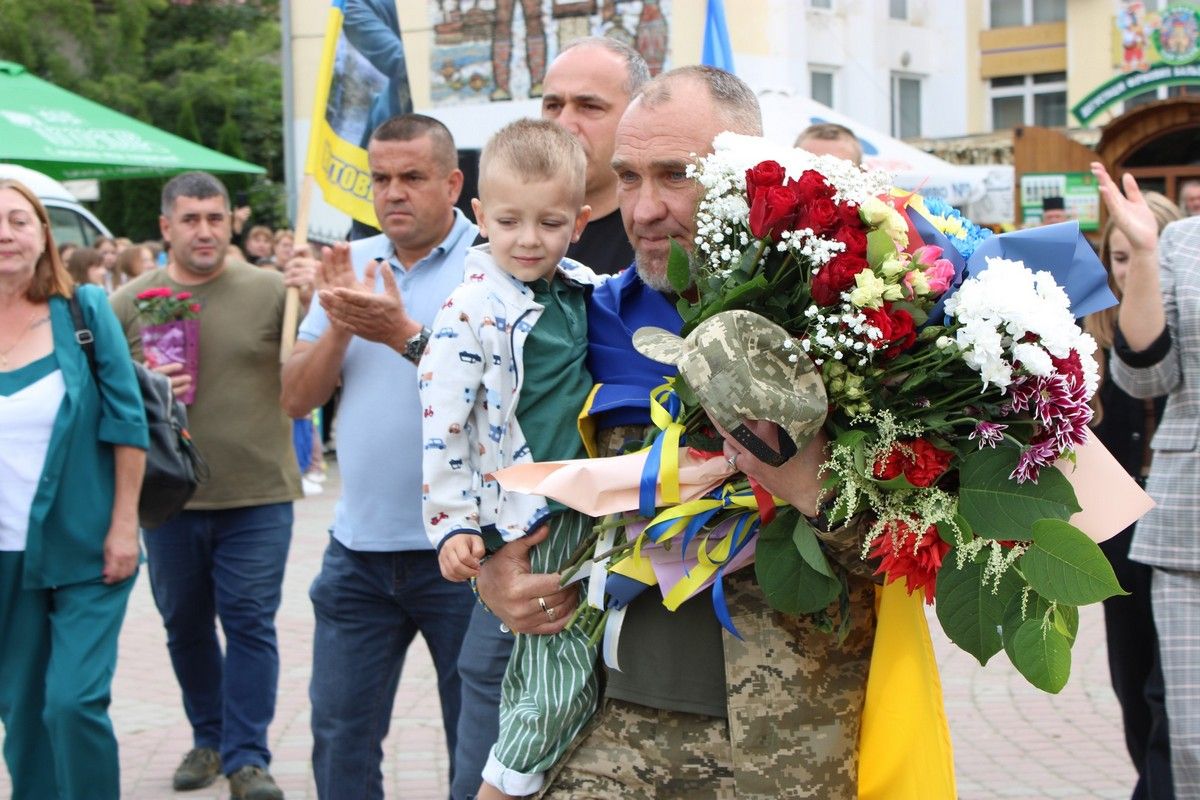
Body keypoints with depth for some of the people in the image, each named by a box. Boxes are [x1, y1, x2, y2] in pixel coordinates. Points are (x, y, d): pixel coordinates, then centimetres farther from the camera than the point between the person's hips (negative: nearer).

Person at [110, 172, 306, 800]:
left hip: (257, 494, -2)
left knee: (250, 624, -2)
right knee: (185, 625, 14)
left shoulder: (269, 290, -1)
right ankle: (208, 739, 31)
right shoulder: (128, 304, 4)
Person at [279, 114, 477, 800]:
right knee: (341, 739, 11)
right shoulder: (351, 265, 9)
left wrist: (404, 334, -25)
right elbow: (297, 398, 6)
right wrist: (339, 328, -11)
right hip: (360, 547, 5)